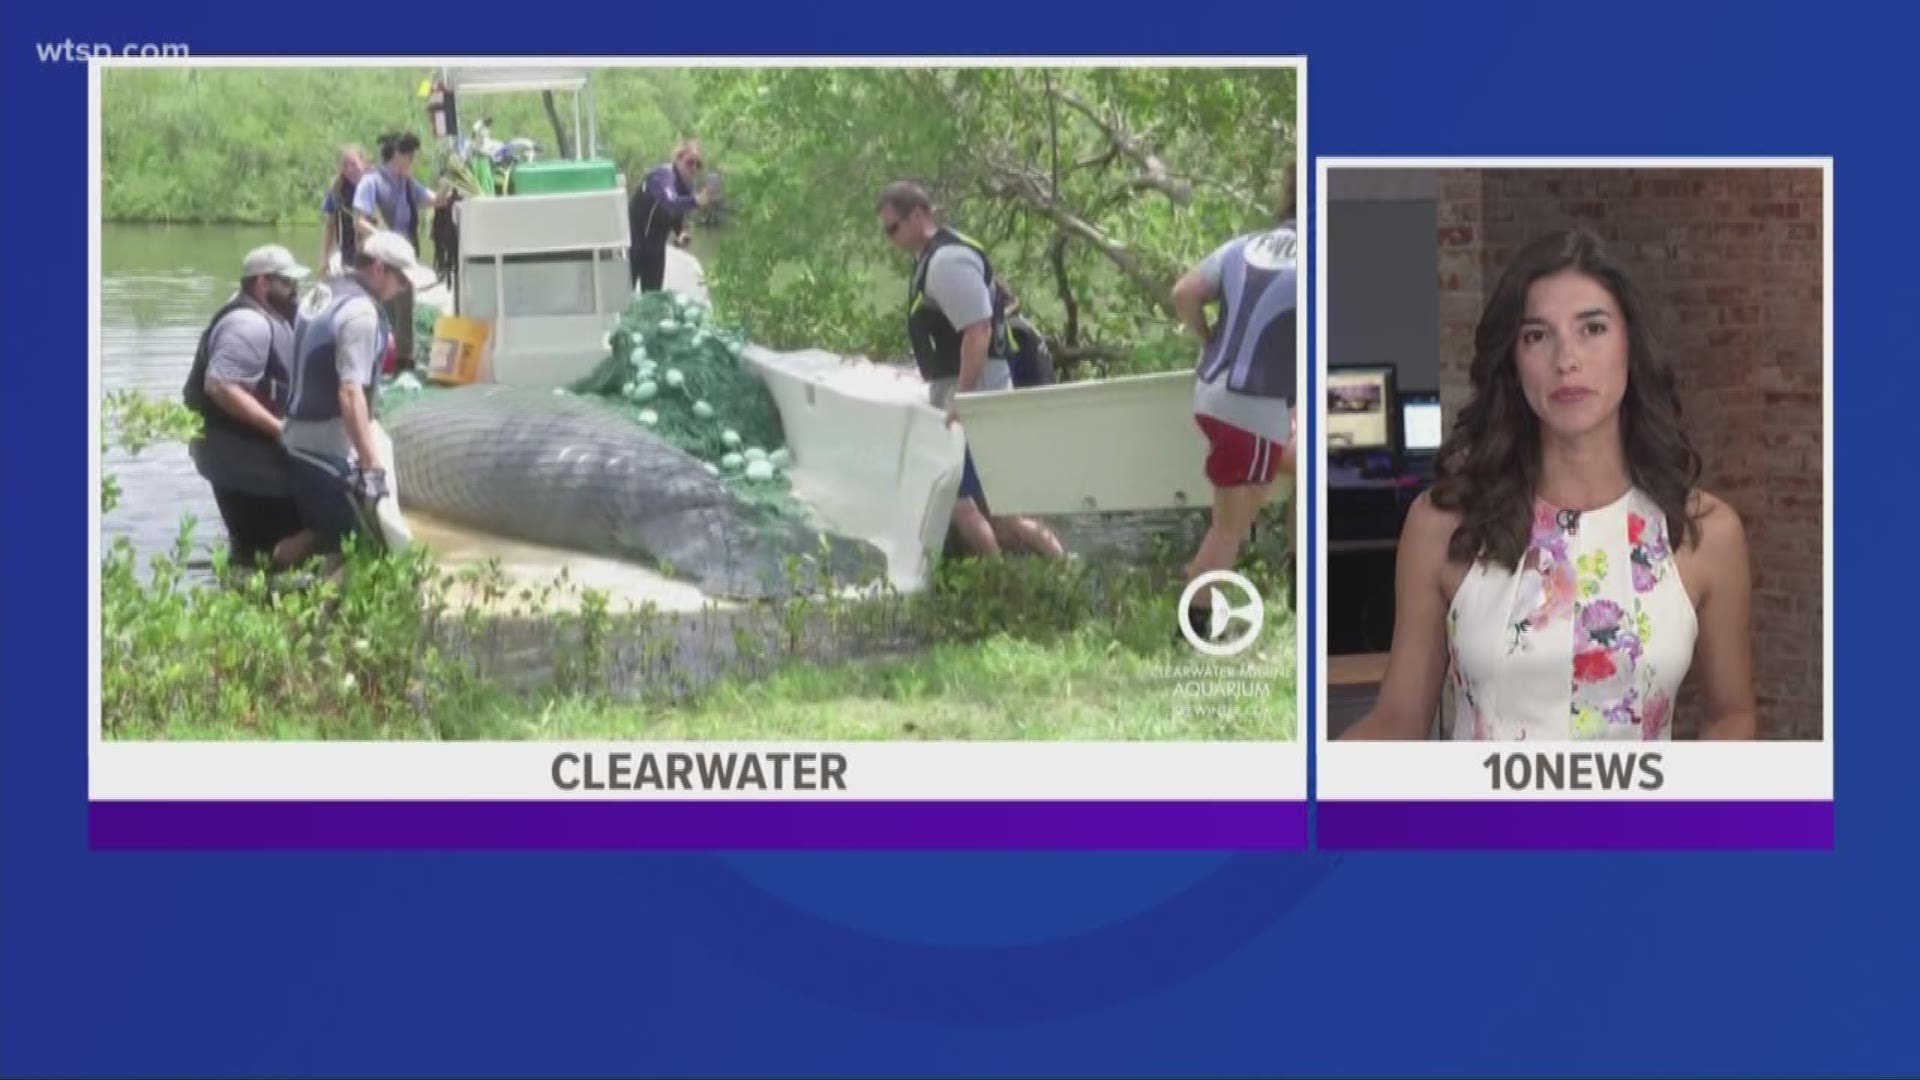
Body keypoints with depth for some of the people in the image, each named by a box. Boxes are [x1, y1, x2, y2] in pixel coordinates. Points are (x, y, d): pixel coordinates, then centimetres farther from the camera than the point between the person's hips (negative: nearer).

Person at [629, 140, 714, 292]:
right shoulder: (664, 175, -27)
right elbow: (671, 202, -49)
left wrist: (681, 232, -7)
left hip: (655, 242, 8)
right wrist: (696, 201, -67)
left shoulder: (686, 183, -2)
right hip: (635, 241, -8)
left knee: (653, 291, 11)